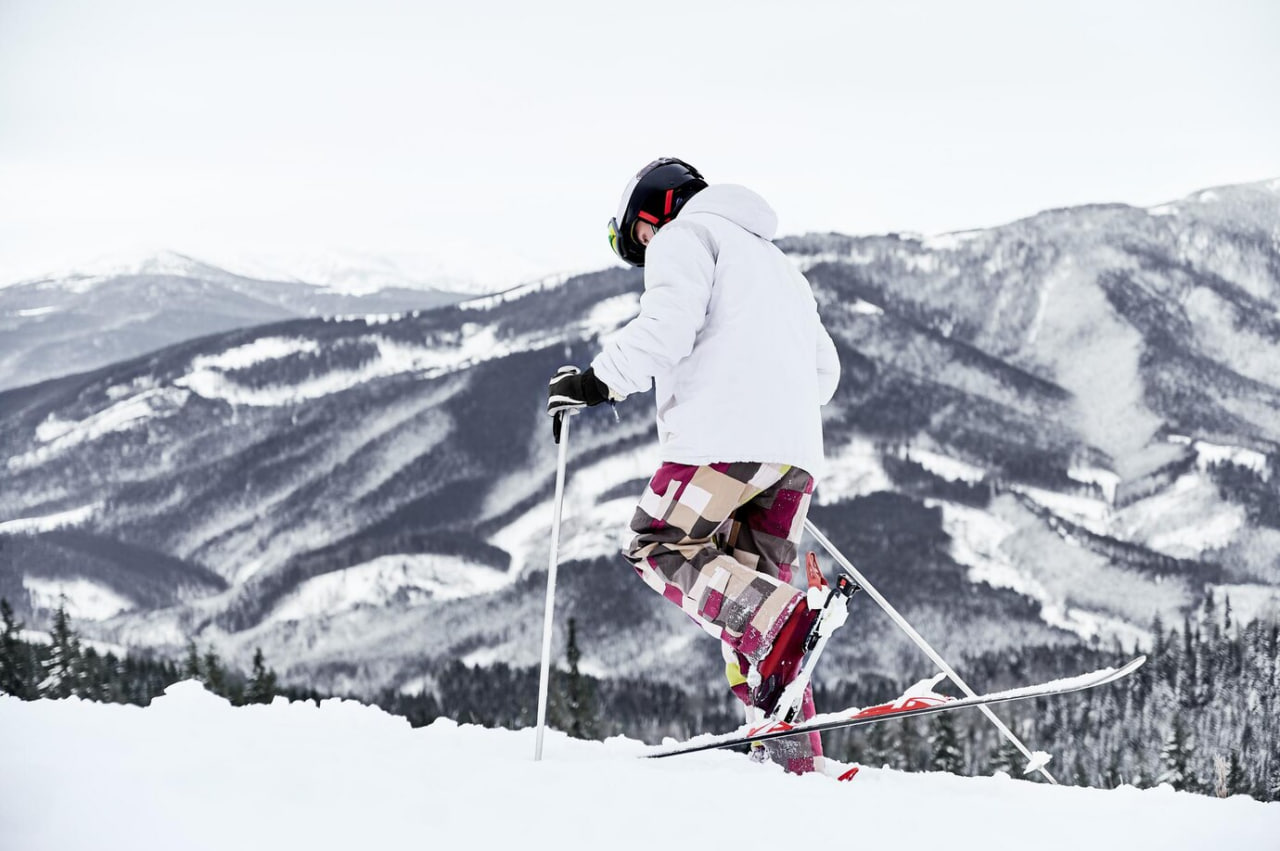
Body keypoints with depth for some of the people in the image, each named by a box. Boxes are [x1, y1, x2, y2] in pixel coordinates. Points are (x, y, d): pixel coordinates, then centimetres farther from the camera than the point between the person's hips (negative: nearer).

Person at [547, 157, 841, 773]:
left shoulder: (684, 237, 8)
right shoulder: (776, 265, 34)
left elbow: (667, 326, -11)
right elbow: (824, 370, 33)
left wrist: (598, 382, -4)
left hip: (726, 436, -8)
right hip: (797, 450, 8)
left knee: (657, 548, 1)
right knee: (749, 586, 9)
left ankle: (779, 617, -26)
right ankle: (795, 758, -4)